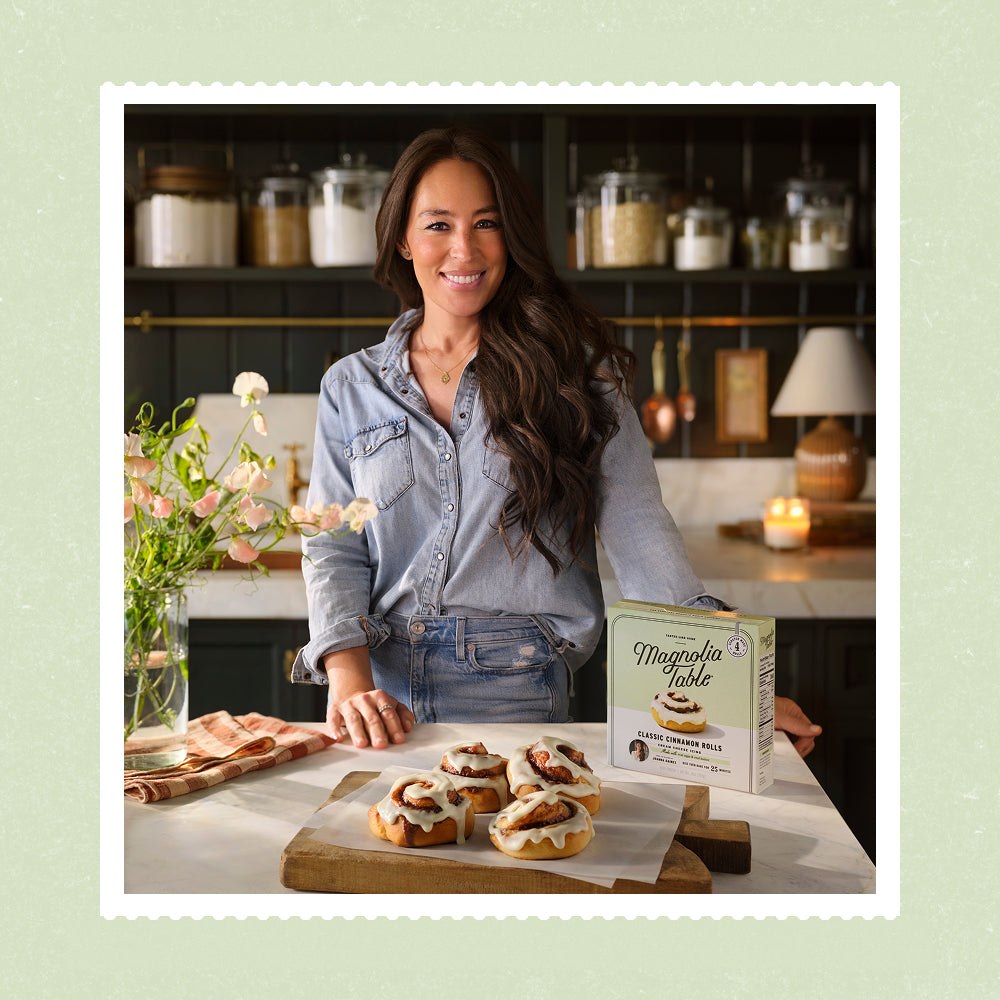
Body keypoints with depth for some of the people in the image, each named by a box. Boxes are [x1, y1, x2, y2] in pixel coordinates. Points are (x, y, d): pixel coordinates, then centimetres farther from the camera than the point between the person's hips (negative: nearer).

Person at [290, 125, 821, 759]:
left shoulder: (571, 367, 4)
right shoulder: (351, 387, 11)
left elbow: (638, 529, -2)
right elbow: (333, 548, 7)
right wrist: (350, 681, -10)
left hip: (521, 702, -2)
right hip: (386, 698, 2)